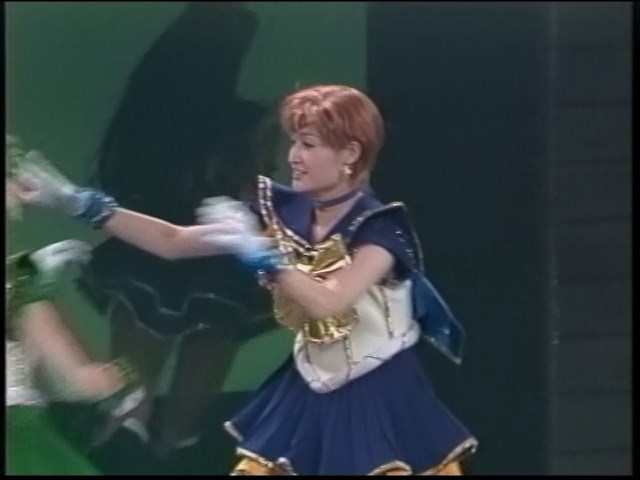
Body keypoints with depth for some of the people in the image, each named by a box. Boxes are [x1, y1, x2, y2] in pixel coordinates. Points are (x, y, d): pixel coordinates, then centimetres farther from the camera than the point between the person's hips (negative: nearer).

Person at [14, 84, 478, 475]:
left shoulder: (379, 227, -18)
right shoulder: (283, 211, -1)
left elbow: (328, 302, -31)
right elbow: (175, 242, 1)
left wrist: (257, 251, -30)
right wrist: (85, 205, -5)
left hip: (377, 398, -6)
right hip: (311, 394, 6)